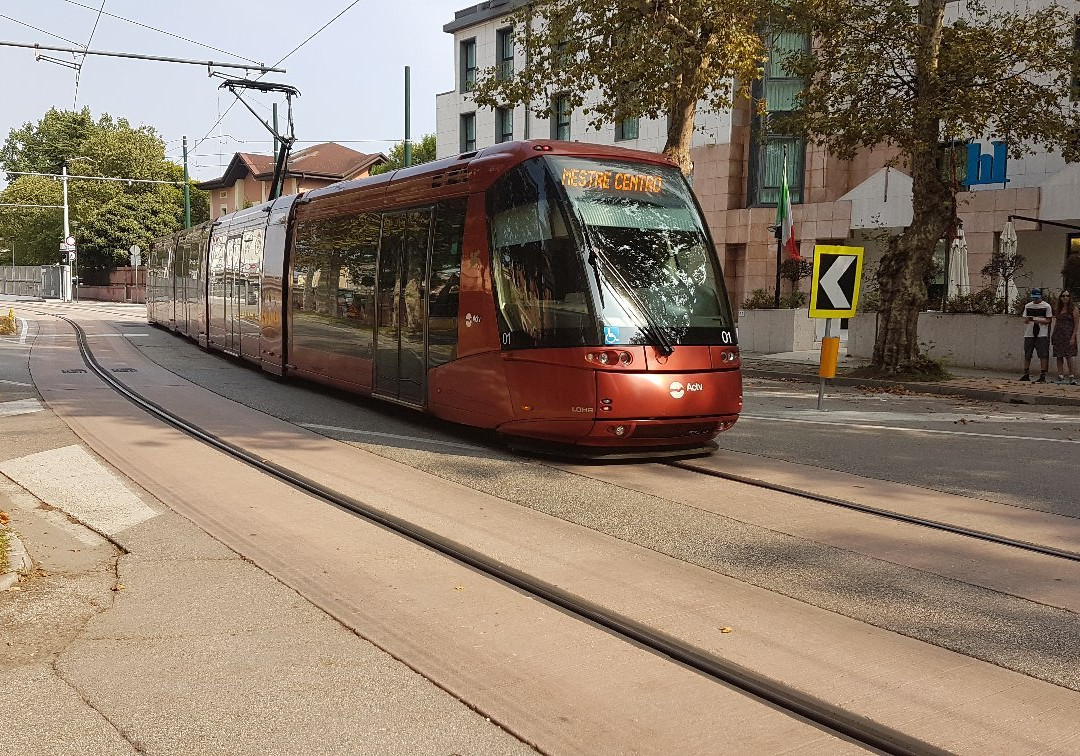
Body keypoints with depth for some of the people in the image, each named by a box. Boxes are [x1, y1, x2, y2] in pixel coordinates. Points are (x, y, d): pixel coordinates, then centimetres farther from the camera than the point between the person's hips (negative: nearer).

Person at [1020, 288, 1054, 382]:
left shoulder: (1046, 306, 1)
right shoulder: (1027, 306, 13)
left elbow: (1049, 320, 0)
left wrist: (1039, 320, -16)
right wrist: (1027, 320, -9)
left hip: (1042, 334, -4)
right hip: (1029, 334, 4)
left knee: (1043, 355, -7)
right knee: (1027, 355, 5)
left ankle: (1043, 375, -6)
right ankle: (1026, 374, 13)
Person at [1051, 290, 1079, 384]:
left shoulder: (1073, 309, -2)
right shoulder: (1059, 309, 15)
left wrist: (1073, 337, -15)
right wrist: (1052, 336, 12)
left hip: (1068, 335, -6)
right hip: (1058, 336, 6)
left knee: (1069, 356, -12)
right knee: (1059, 357, 4)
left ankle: (1072, 377, -12)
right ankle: (1060, 377, 7)